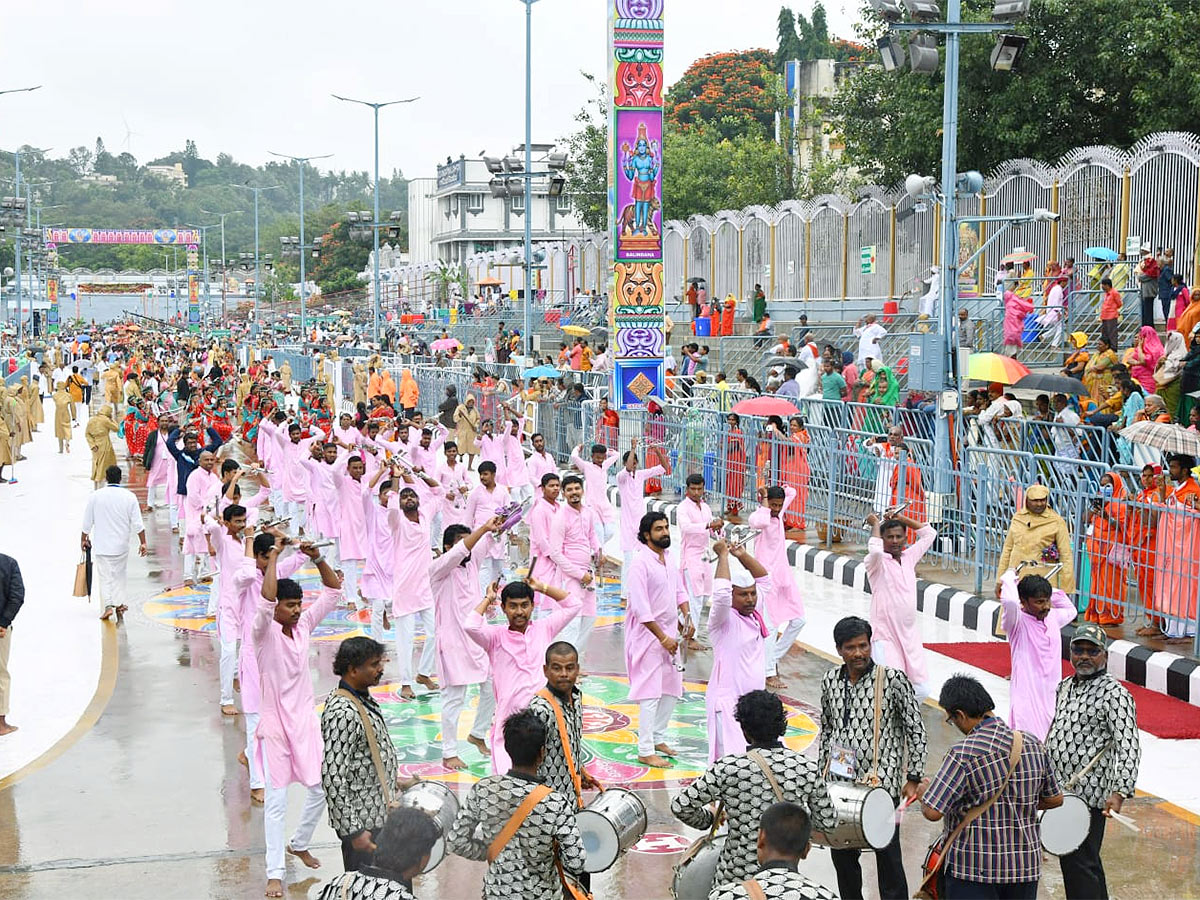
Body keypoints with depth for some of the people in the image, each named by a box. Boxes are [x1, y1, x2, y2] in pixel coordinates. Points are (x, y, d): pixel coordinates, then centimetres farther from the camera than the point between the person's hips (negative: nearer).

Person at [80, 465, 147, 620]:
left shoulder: (95, 496, -6)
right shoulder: (129, 496, -5)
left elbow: (87, 522, 1)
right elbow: (138, 523, -4)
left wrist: (83, 539, 15)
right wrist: (142, 543, 3)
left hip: (101, 545, -1)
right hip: (121, 544, 1)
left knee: (104, 576, 2)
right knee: (119, 574, 17)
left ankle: (108, 605, -10)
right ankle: (119, 603, 21)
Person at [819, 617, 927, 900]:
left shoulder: (893, 679, -10)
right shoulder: (830, 681, 6)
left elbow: (916, 731, -5)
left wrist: (913, 778, -6)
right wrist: (822, 775, 17)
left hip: (881, 783, -5)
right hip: (840, 782, 5)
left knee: (887, 856, 2)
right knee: (841, 853, 14)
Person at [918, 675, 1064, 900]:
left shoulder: (963, 753, -18)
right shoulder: (1033, 744, 2)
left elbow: (932, 811, -19)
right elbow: (1055, 799, 12)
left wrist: (924, 791, 2)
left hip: (973, 868, -6)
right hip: (1025, 867, 6)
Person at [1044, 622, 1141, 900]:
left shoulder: (1114, 694, -13)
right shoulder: (1065, 687, 13)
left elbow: (1128, 746, -21)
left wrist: (1119, 791, -31)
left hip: (1088, 797, -8)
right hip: (1060, 791, 8)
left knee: (1079, 864, -7)